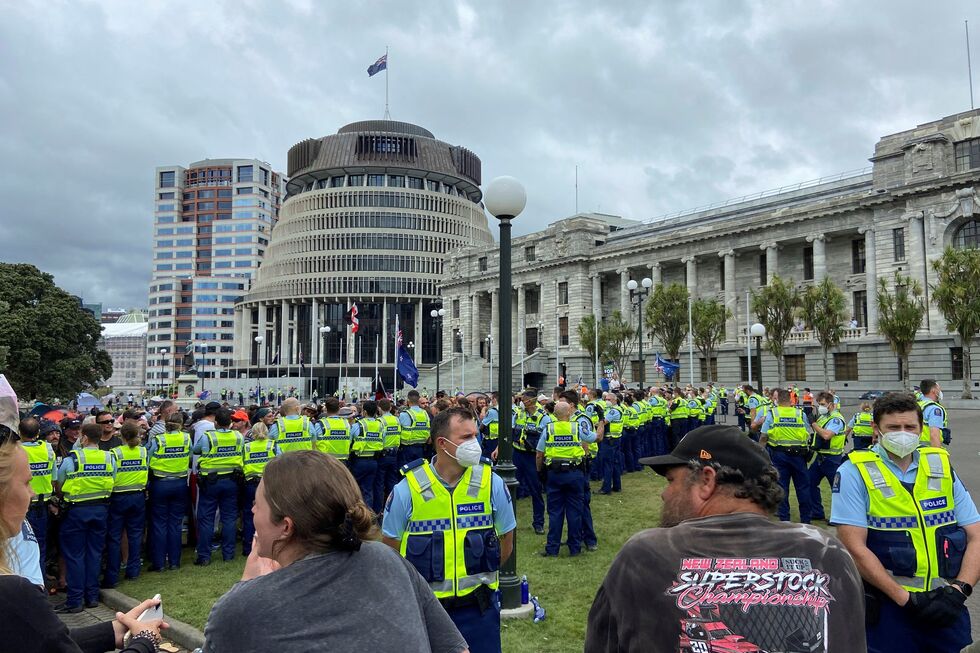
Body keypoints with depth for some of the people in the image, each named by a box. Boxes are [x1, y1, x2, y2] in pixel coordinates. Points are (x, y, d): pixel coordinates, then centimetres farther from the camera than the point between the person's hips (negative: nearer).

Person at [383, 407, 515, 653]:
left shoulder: (492, 484, -8)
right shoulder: (407, 489, -12)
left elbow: (506, 541, 5)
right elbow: (391, 547, 0)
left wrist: (478, 575, 3)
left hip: (478, 605, 1)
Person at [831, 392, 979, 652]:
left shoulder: (942, 467, 5)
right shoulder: (855, 472, -9)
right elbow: (855, 548, -14)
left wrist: (958, 590, -10)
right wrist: (906, 598, -16)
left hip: (945, 605, 4)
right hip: (888, 607, -3)